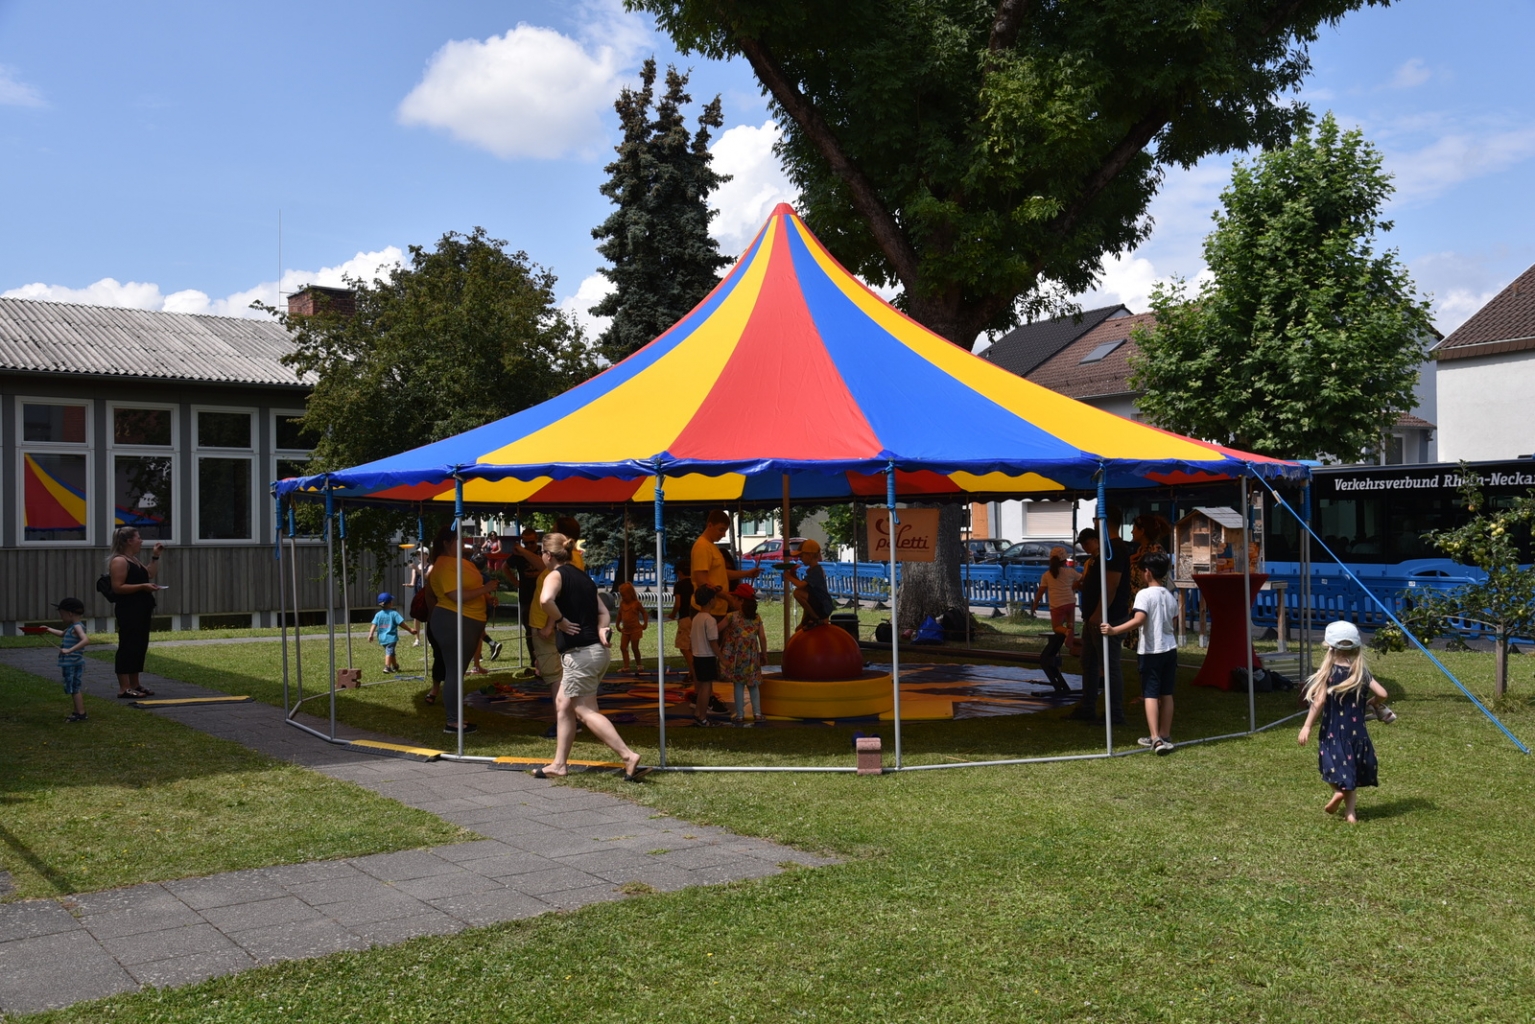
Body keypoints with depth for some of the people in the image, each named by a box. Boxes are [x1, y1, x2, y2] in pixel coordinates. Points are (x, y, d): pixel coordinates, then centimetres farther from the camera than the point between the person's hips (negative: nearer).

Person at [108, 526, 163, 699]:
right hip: (128, 611, -10)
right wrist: (142, 586, -24)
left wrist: (156, 556, 17)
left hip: (140, 610, 11)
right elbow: (117, 587, -21)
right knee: (128, 646, -10)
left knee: (140, 646, 12)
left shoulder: (134, 560, 17)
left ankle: (134, 685, 18)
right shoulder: (119, 561, -13)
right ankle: (124, 688, -10)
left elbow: (150, 574, 22)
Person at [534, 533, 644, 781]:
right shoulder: (582, 576, 18)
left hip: (580, 653, -9)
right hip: (597, 650, 9)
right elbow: (602, 611, 15)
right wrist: (601, 630, -3)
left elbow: (546, 599, -31)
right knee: (563, 704, 16)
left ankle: (628, 756, -9)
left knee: (585, 711, -2)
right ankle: (559, 764, 20)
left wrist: (557, 621, -15)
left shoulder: (556, 576, -8)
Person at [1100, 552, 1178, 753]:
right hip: (1170, 649, 7)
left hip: (1150, 651, -7)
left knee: (1150, 695, -5)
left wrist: (1114, 630, -31)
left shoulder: (1144, 594, -14)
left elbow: (1138, 620, -27)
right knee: (1166, 694, 13)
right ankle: (1165, 736, 20)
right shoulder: (1170, 596, 8)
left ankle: (1156, 738, -15)